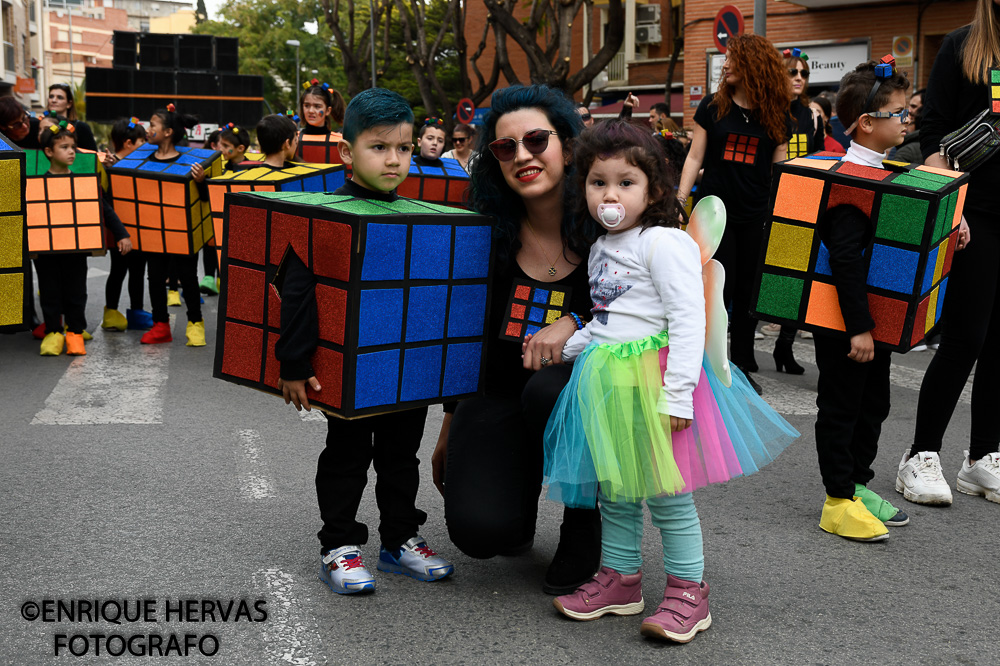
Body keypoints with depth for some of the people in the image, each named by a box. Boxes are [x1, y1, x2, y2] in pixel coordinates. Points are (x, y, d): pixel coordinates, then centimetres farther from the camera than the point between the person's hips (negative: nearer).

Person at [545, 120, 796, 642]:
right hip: (605, 381, 8)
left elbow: (688, 319, -19)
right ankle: (620, 578, 28)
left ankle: (688, 590, 11)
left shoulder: (664, 244, -12)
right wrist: (567, 347, 19)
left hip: (652, 377, -8)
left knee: (666, 492, -1)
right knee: (613, 489, 15)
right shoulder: (601, 249, 15)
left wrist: (677, 394, -24)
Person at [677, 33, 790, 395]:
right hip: (714, 211, -1)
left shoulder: (775, 114, 5)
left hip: (756, 215, 1)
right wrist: (679, 201, -3)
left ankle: (742, 367, 18)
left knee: (748, 291, 7)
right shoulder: (713, 106, 3)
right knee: (718, 289, -3)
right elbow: (695, 157, 5)